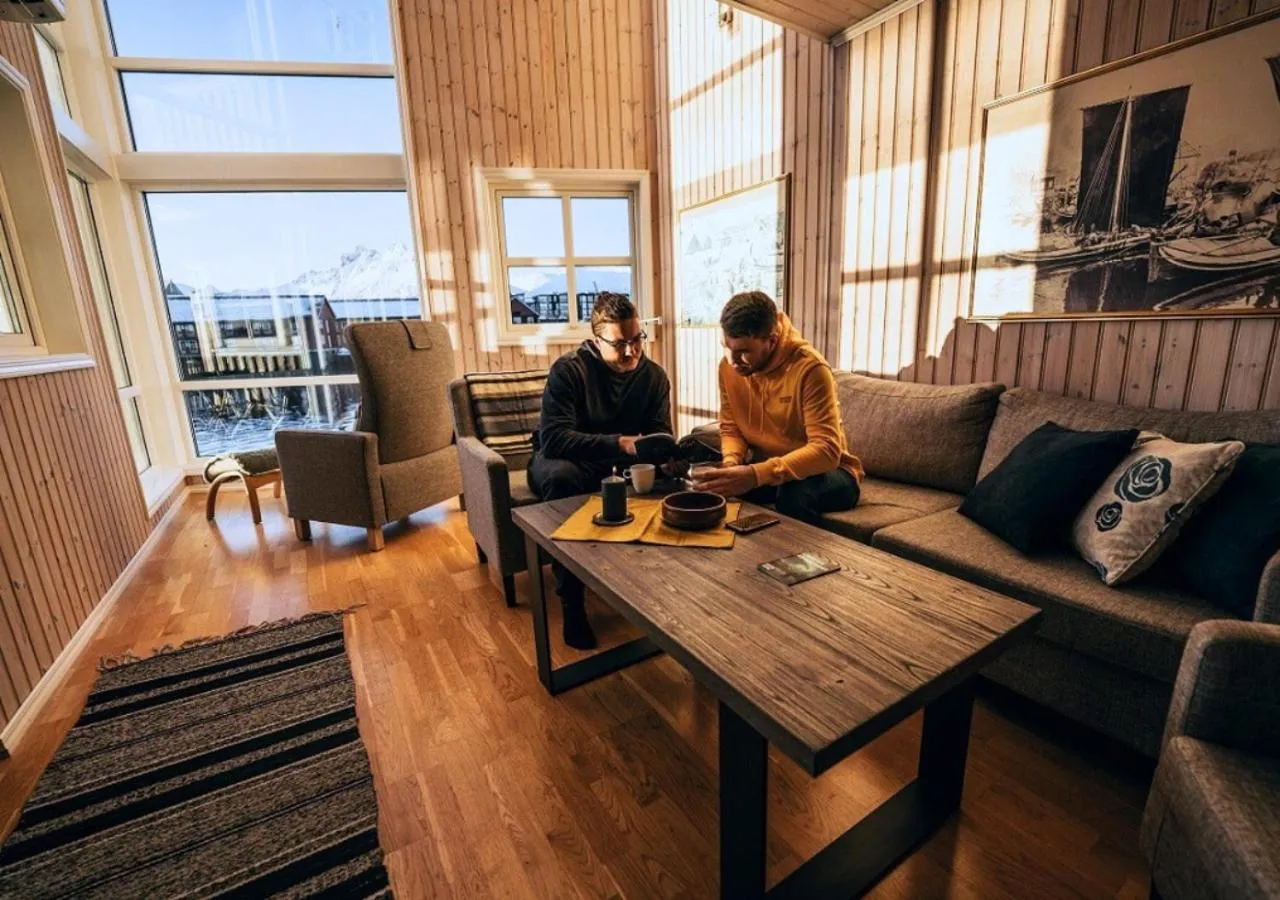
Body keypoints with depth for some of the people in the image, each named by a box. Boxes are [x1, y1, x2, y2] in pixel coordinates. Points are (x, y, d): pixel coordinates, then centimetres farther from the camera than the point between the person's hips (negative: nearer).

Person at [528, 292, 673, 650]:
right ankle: (571, 602, -25)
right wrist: (619, 443, -41)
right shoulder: (568, 370, -20)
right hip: (565, 460, -3)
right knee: (560, 476, -40)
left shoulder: (654, 375, -6)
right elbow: (552, 438, -30)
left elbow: (660, 435, -4)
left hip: (621, 465, 3)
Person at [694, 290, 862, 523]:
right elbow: (731, 429, 2)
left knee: (795, 493, -36)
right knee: (716, 484, -20)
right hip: (764, 468, 5)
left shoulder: (809, 368, -25)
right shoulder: (728, 366, -8)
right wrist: (731, 462, -21)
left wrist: (756, 474, -43)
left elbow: (826, 450, -31)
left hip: (824, 470, -4)